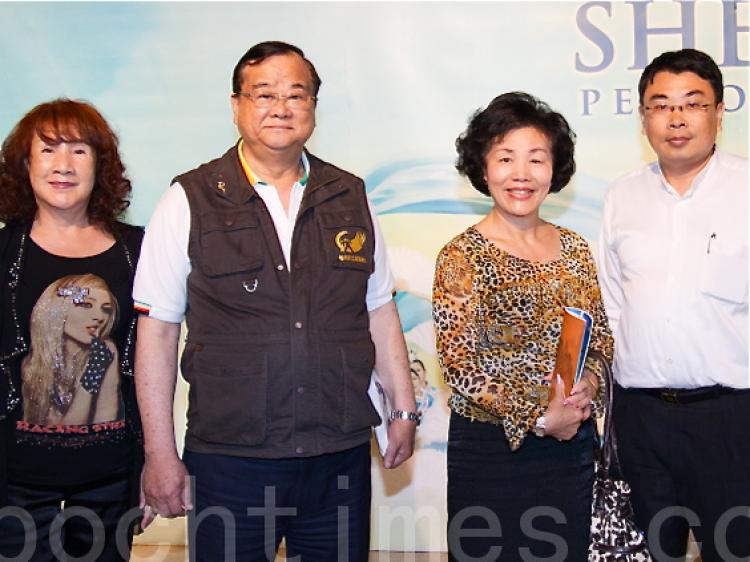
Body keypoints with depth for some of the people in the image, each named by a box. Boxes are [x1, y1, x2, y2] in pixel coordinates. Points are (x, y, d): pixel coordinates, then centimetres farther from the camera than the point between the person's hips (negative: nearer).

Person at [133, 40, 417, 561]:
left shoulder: (350, 198, 8)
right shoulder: (190, 202, -2)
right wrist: (160, 453, -5)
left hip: (341, 456, 3)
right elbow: (157, 331, -3)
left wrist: (404, 410, 12)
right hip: (229, 458, -2)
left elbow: (380, 312, 13)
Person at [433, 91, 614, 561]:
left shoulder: (575, 249, 5)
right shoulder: (463, 256, -10)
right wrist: (538, 419, -15)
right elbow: (460, 366, -14)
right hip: (491, 448, -5)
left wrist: (586, 386, -10)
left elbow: (602, 337, 11)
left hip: (572, 445, 5)